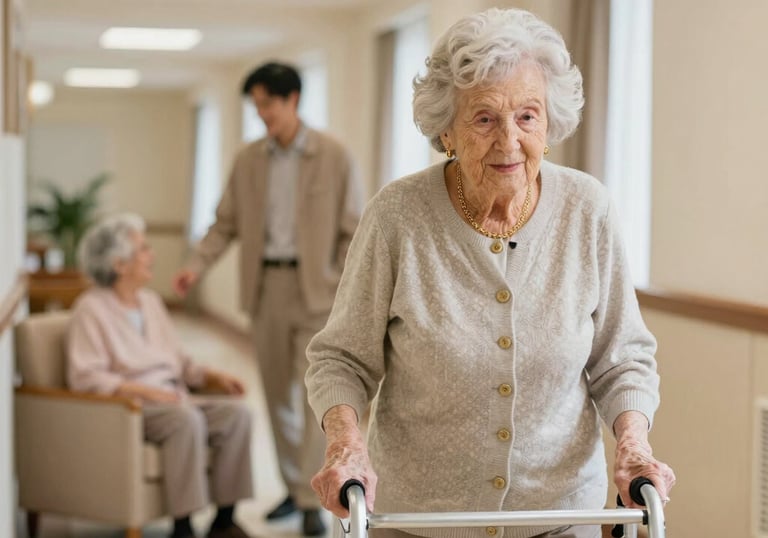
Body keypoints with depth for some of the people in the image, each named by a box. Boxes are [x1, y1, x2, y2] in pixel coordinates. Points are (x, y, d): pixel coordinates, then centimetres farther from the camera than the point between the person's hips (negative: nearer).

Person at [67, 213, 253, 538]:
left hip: (170, 399, 7)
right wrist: (144, 391, -24)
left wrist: (212, 376, 2)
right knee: (188, 419, -35)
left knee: (235, 412, -19)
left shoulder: (151, 301, 17)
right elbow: (85, 377, -15)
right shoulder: (91, 308, -6)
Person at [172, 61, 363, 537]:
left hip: (316, 288, -4)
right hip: (266, 287, 4)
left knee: (316, 393, -9)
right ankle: (293, 485, 22)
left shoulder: (334, 156, -4)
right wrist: (197, 266, -8)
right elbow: (226, 223, 8)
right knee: (278, 395, 10)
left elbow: (353, 229, -4)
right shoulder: (248, 161, 7)